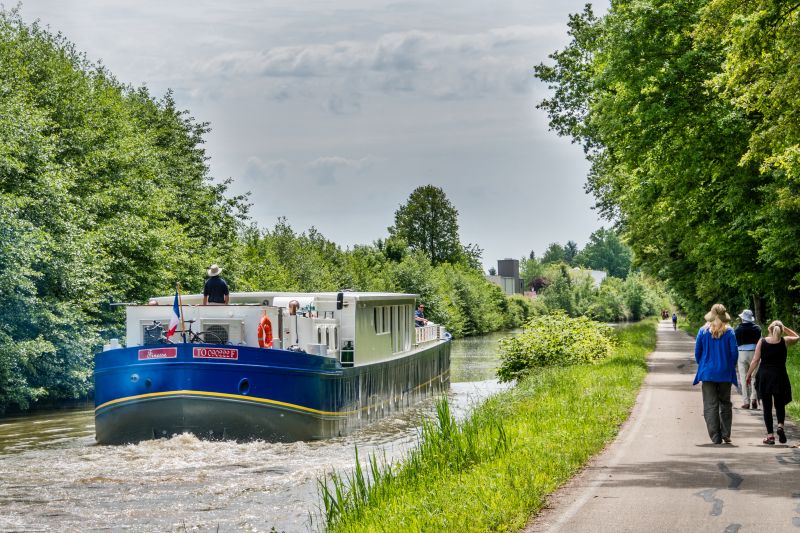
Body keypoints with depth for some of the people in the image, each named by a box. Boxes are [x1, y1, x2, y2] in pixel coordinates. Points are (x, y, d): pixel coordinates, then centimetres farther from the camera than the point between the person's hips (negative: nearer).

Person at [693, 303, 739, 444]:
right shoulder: (729, 332, -6)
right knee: (725, 404, 14)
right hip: (725, 374, 0)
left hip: (707, 373, 0)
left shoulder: (703, 331, -3)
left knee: (710, 406, 3)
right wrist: (731, 368, 13)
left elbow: (697, 352, 2)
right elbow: (734, 352, -4)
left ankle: (716, 437, -2)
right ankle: (726, 434, 10)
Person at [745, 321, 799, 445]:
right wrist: (784, 328, 15)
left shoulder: (762, 342, -3)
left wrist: (749, 374, 6)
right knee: (780, 404, 14)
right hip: (780, 376, 0)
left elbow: (755, 360, -4)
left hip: (764, 376, 0)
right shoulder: (785, 341, -3)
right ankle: (780, 425, -12)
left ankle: (770, 435, 3)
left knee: (767, 407, 6)